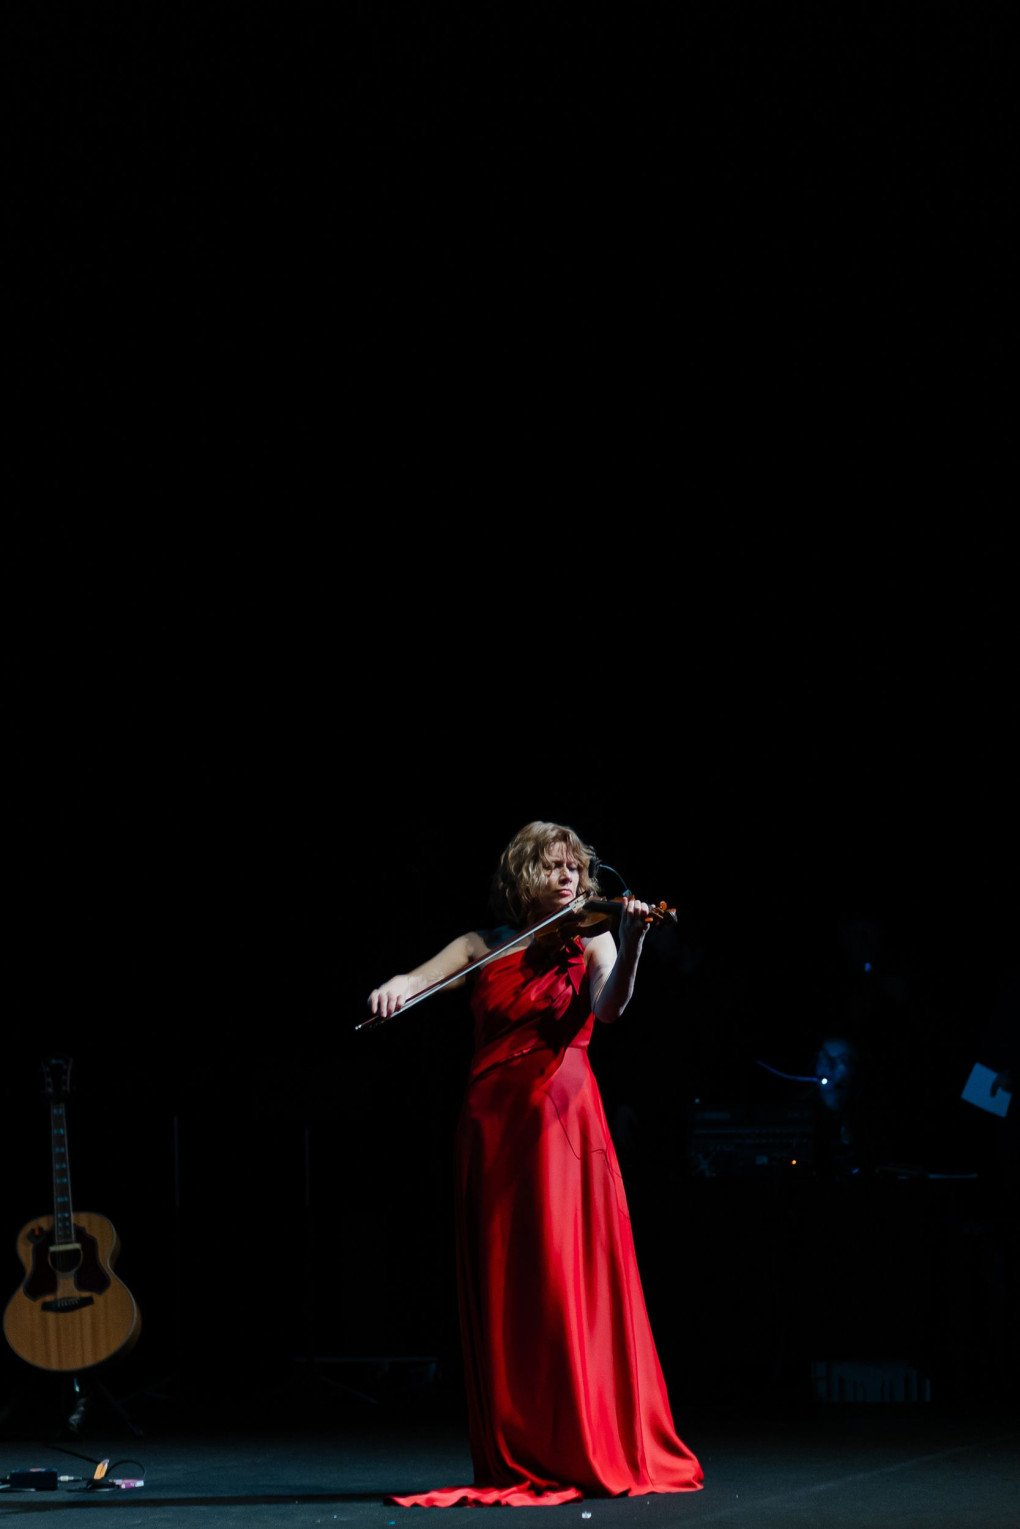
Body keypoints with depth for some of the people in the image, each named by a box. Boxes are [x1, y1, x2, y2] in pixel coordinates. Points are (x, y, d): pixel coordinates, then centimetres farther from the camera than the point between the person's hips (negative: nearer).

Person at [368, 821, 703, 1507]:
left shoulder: (590, 943, 8)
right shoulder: (485, 947, 14)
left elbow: (609, 1005, -12)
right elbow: (418, 980, 3)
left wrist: (631, 941, -28)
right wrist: (393, 987, -21)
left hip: (561, 1117, -3)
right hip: (492, 1122, 3)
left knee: (567, 1279, -10)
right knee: (502, 1290, 2)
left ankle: (592, 1450, -5)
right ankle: (517, 1460, 8)